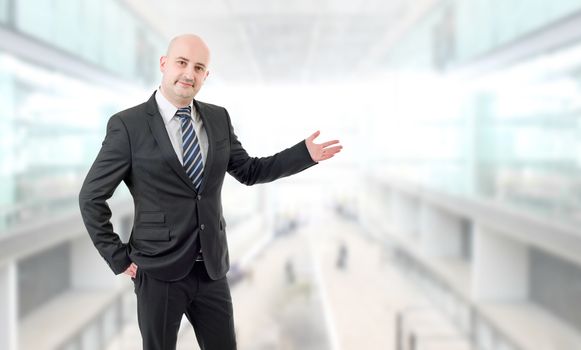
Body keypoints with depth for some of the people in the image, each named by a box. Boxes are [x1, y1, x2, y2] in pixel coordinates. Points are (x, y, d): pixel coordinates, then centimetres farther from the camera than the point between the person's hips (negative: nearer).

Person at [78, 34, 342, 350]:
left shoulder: (218, 118, 5)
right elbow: (91, 197, -5)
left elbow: (249, 171, 13)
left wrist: (305, 153, 3)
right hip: (159, 272, -4)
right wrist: (118, 258, -7)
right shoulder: (127, 125, -10)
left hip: (212, 268, 4)